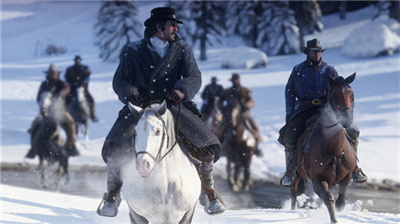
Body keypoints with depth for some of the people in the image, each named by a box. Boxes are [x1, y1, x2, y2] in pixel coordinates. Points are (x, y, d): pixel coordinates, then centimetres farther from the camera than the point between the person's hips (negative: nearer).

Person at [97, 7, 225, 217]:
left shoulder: (182, 50, 9)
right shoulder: (134, 52, 5)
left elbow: (194, 77, -3)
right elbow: (120, 81, 1)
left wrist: (182, 90, -26)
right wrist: (130, 93, -22)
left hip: (173, 106, 1)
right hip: (139, 106, -1)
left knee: (207, 145, -15)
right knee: (114, 147, -22)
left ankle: (208, 192, 9)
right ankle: (112, 196, 0)